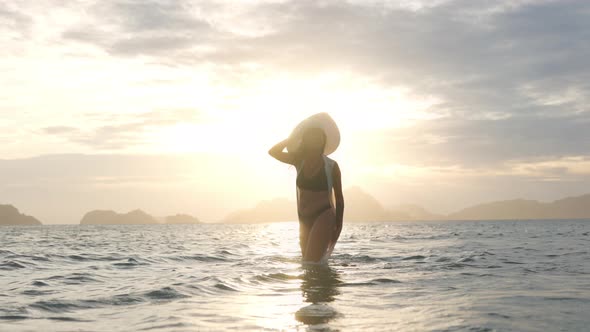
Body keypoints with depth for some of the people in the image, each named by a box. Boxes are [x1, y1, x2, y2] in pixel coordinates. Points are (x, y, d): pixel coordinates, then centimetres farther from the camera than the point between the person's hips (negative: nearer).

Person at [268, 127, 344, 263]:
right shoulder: (299, 161, 4)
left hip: (324, 216, -6)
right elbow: (273, 152, -5)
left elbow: (339, 197, 0)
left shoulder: (331, 166, -6)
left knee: (311, 262, -19)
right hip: (304, 218, 6)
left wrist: (338, 225, -1)